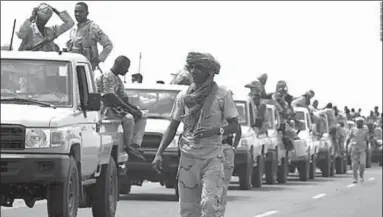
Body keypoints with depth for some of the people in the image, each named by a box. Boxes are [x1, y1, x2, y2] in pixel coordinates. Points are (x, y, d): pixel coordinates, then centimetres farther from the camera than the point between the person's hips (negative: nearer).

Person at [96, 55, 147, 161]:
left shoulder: (118, 80, 19)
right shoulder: (107, 76, -12)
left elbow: (124, 98, 17)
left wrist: (134, 108, -2)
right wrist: (129, 109, -23)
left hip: (116, 108, 10)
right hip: (106, 108, -10)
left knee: (142, 117, 3)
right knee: (128, 118, -33)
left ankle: (135, 144, -11)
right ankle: (128, 146, -20)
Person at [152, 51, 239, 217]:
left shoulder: (222, 95, -2)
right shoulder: (183, 96, 7)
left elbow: (234, 126, 0)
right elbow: (172, 127, 13)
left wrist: (214, 130, -19)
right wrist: (159, 154, 3)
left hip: (212, 157, -3)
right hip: (188, 158, 3)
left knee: (210, 204, -18)